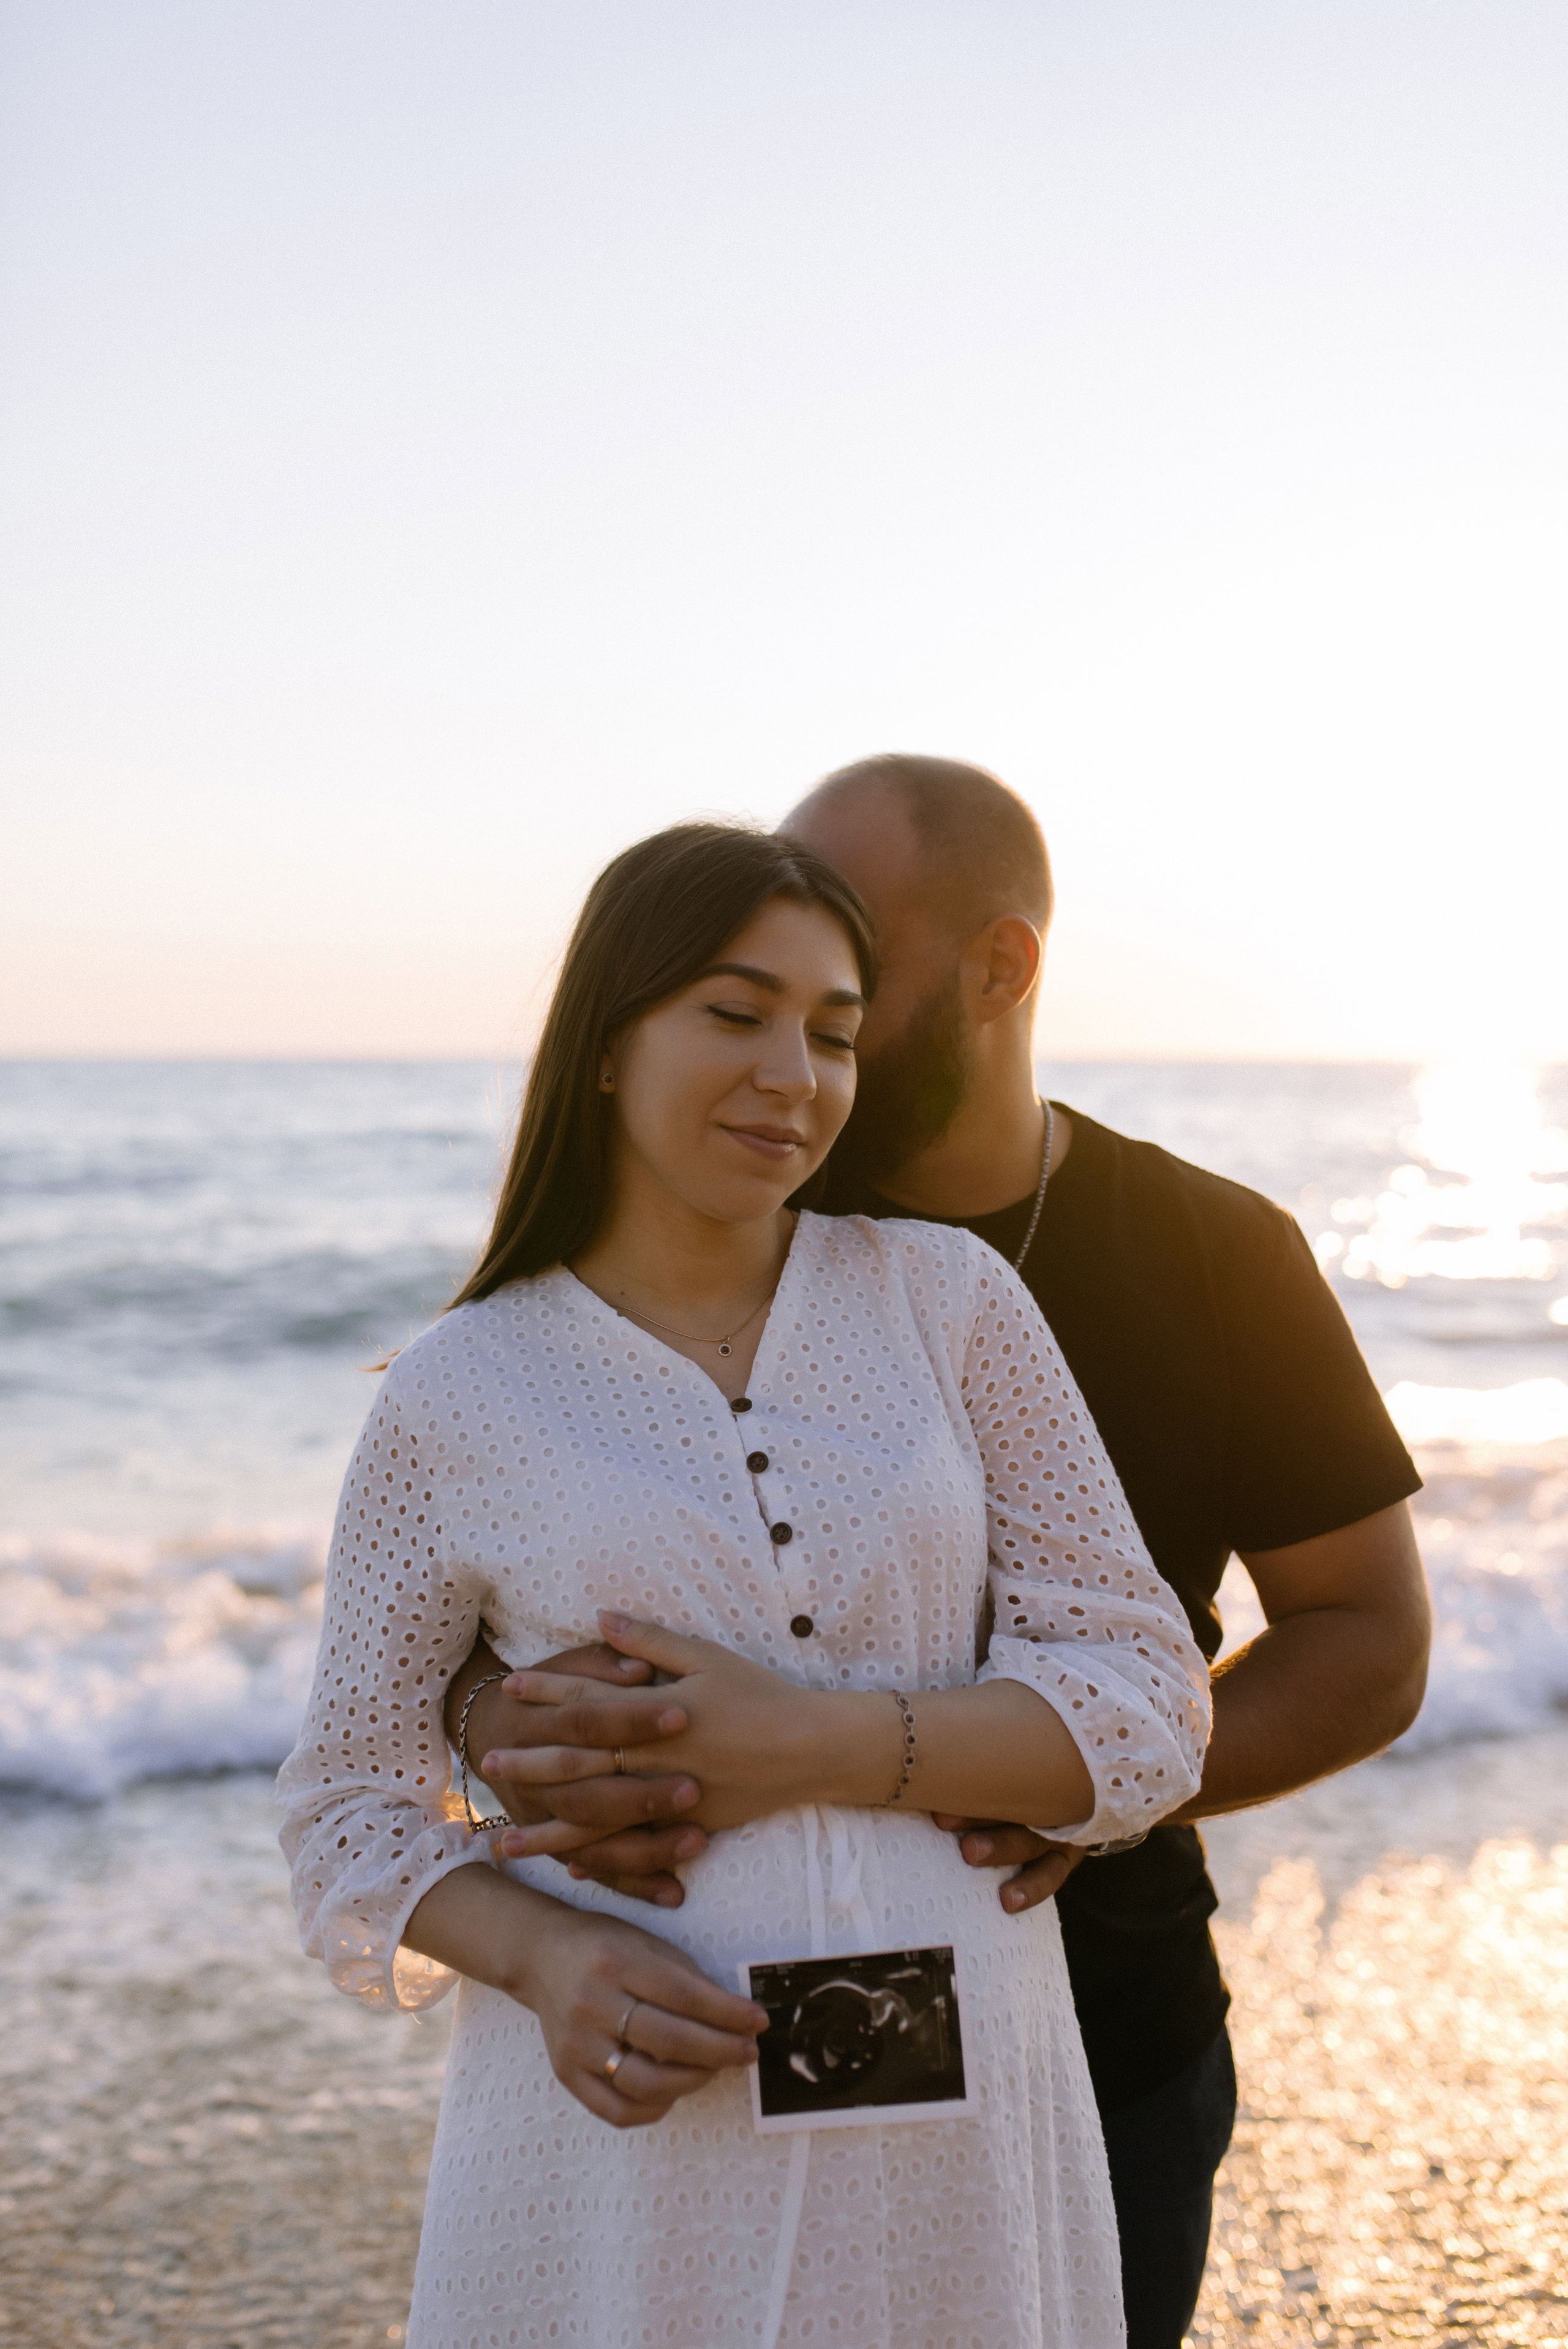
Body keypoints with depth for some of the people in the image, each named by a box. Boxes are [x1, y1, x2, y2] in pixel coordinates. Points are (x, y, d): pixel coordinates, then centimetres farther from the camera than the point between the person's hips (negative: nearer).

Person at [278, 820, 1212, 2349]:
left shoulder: (948, 1301, 0)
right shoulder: (454, 1397, -2)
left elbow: (1148, 1713, -2)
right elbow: (352, 1816, 4)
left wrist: (813, 1748, -16)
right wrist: (542, 1959, -16)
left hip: (956, 2120, 1)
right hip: (626, 2116, -1)